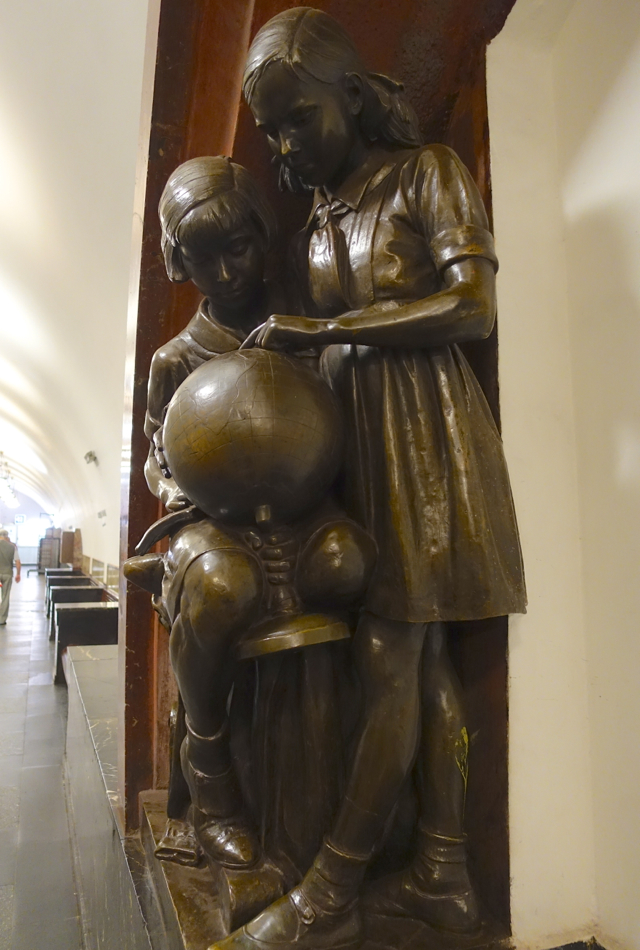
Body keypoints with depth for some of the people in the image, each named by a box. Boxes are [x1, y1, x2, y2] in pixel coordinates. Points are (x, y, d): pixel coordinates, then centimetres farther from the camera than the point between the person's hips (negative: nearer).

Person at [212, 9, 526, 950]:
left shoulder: (427, 171, 2)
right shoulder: (313, 221, 19)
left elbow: (475, 305, -11)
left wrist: (327, 329, -12)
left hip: (424, 429, -6)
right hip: (351, 435, 7)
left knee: (389, 661, -6)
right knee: (422, 657, 6)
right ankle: (443, 874, 16)